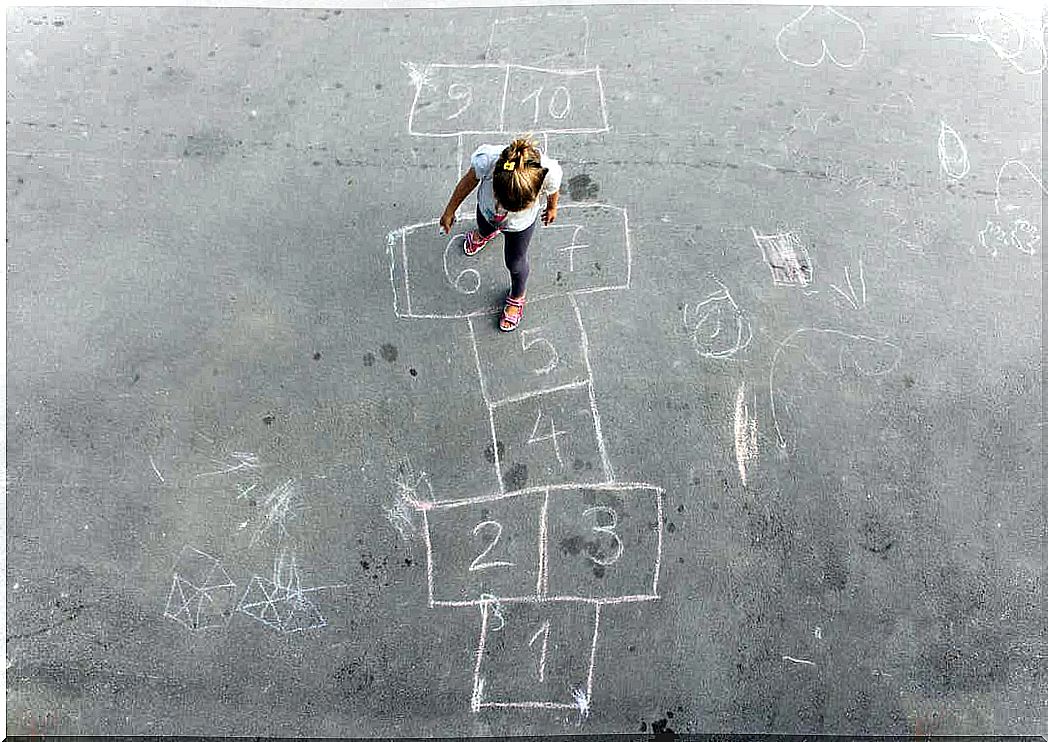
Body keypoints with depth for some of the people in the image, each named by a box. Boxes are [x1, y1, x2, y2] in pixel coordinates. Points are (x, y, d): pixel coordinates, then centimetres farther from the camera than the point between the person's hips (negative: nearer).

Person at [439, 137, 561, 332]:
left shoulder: (548, 173, -43)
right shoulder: (486, 160, -44)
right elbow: (469, 181, -19)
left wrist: (552, 209, 7)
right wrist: (450, 211, -4)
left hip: (520, 225, -1)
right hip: (487, 210, 2)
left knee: (515, 263, 20)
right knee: (484, 230, 36)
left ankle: (516, 298, 55)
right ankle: (482, 235, 78)